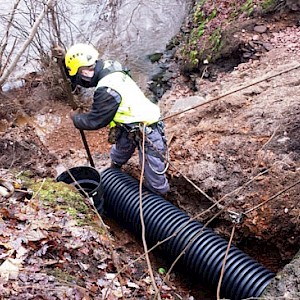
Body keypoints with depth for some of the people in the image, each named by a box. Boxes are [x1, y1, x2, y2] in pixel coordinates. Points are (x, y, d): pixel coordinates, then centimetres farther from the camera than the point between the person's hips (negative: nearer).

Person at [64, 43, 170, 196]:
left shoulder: (106, 91, -32)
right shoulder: (109, 67, -6)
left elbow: (94, 121, -19)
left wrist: (76, 119, 1)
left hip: (147, 134, -10)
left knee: (154, 181, 0)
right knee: (117, 158, 32)